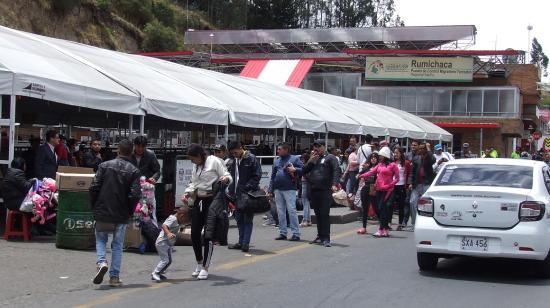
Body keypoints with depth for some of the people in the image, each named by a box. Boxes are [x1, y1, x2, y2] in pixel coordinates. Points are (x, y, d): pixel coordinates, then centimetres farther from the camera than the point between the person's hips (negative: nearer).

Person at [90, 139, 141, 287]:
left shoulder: (105, 166, -3)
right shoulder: (133, 171, -5)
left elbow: (94, 187, -5)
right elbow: (135, 195, -10)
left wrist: (94, 207, 8)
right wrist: (129, 211, 5)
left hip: (102, 213, 0)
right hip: (121, 215, 0)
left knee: (100, 239, 18)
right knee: (117, 245, 11)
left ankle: (102, 262, -7)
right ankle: (114, 276, 11)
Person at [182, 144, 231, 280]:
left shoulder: (214, 161, -7)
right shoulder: (195, 166, 15)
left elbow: (227, 176, -8)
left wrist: (226, 179, -30)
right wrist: (187, 193, 5)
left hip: (212, 201, -7)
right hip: (197, 201, 8)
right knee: (194, 233, 8)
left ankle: (205, 268, 3)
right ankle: (199, 263, 26)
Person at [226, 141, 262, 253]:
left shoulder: (251, 159, -7)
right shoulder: (232, 162, 14)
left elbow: (257, 176, -10)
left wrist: (247, 187, -19)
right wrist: (230, 191, 9)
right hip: (237, 195, 7)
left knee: (247, 220, -3)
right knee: (239, 219, 12)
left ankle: (246, 243, -4)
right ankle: (241, 242, 20)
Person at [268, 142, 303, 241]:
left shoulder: (294, 159, 2)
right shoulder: (276, 161, 18)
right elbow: (273, 176, 18)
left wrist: (295, 170, -16)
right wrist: (270, 190, 14)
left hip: (289, 189, -6)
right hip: (278, 190, 6)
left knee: (291, 210, -9)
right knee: (280, 212, 7)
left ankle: (296, 233, -6)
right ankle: (282, 233, 13)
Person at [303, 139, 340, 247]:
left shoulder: (330, 158, 2)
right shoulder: (313, 158, 21)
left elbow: (336, 171, -10)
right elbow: (304, 171, 15)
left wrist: (334, 184, -24)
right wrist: (311, 161, 0)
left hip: (325, 191, -6)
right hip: (313, 190, 6)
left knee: (325, 214, -9)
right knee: (318, 214, 11)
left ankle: (326, 238, -10)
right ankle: (320, 236, 20)